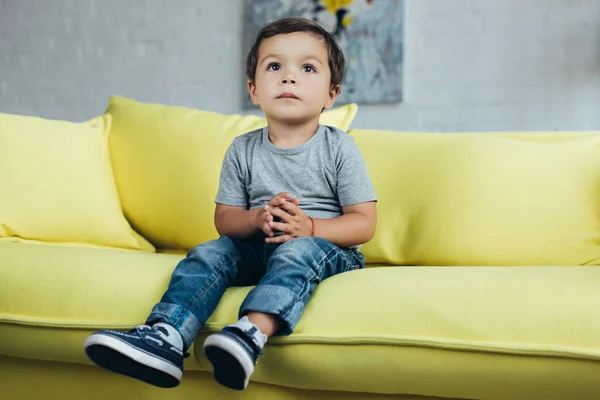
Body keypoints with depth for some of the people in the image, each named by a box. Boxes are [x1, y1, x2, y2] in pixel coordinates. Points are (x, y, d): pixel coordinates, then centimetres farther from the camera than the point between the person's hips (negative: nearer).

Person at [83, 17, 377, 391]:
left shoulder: (339, 148, -4)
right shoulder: (243, 150, 5)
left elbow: (364, 223, -7)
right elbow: (224, 218, 6)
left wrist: (308, 227, -23)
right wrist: (259, 219, -17)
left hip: (328, 249, -4)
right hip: (258, 248, 4)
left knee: (298, 250, -35)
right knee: (209, 253, -20)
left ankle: (251, 333, -58)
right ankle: (165, 338, -39)